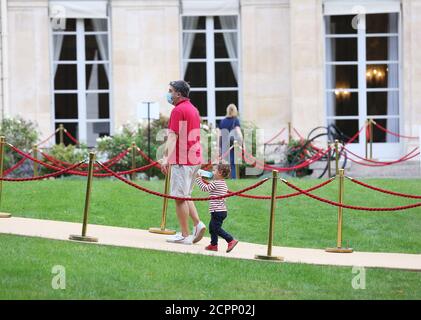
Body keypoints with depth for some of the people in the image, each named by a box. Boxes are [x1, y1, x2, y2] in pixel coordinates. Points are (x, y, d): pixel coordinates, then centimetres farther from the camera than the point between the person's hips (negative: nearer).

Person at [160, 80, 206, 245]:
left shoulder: (178, 110, -12)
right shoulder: (193, 109, 17)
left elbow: (173, 136, -22)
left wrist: (166, 157, -29)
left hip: (181, 160, -9)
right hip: (195, 159, 9)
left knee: (180, 197, -3)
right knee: (185, 196, 19)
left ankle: (185, 235, -1)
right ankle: (198, 224, 4)